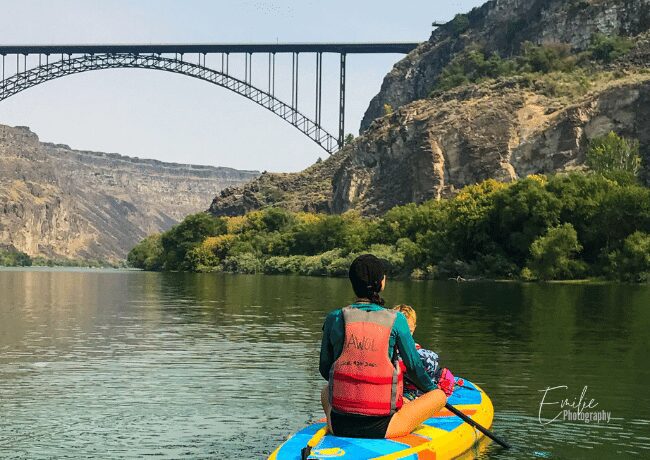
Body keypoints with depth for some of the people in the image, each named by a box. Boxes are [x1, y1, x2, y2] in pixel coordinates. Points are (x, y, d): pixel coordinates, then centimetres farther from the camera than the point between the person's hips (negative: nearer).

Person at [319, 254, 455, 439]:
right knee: (440, 395, 15)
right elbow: (414, 366, 2)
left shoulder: (334, 319, -2)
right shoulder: (396, 320, -8)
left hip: (338, 425, 4)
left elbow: (324, 370, 8)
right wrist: (431, 388, 24)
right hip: (380, 428, -4)